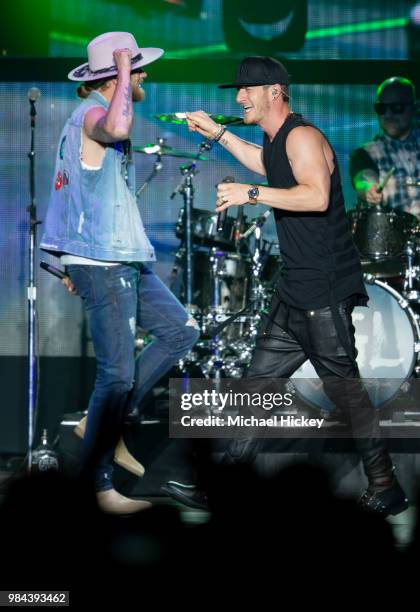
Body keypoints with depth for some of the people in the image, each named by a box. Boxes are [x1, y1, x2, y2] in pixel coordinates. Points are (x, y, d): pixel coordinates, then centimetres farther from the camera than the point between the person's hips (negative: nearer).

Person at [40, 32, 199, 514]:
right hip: (102, 265, -10)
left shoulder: (97, 115, 18)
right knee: (117, 374, -8)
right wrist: (123, 76, -26)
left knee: (181, 331, 12)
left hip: (126, 261, 10)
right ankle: (97, 484, 1)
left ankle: (108, 420, 15)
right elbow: (117, 128, -41)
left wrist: (78, 262, 26)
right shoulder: (90, 113, -14)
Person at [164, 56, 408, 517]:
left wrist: (251, 194, -28)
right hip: (295, 292, 10)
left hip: (326, 291, -10)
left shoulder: (302, 136, -14)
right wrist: (218, 134, 37)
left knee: (344, 388, -6)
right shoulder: (276, 141, 16)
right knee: (257, 384, 9)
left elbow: (317, 196, -30)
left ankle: (386, 490, 3)